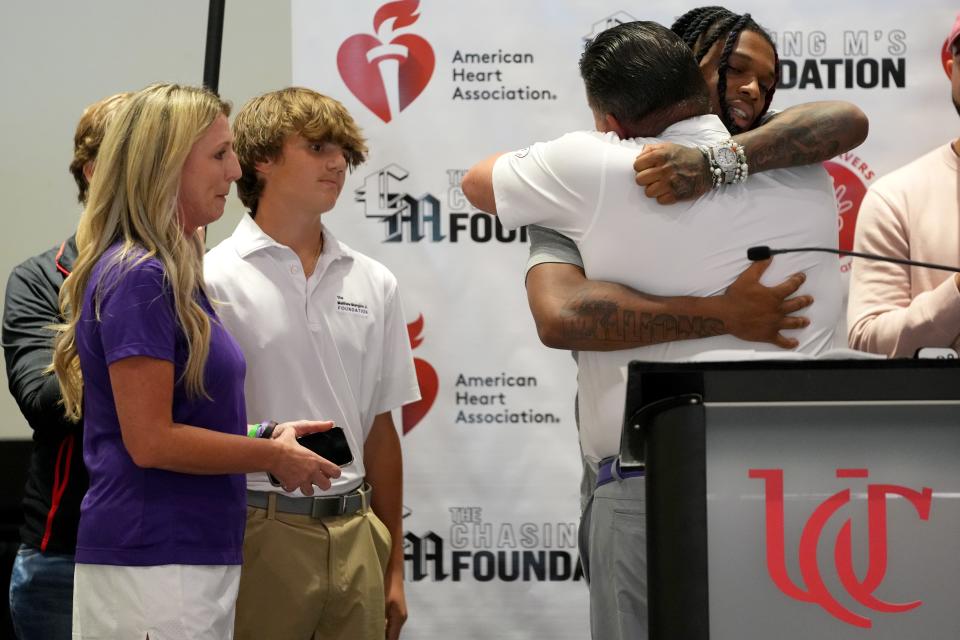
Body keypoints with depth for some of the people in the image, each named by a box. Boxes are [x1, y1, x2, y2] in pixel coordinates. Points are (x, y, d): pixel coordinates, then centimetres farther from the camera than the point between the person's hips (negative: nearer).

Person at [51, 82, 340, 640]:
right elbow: (150, 441, -18)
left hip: (196, 560, 10)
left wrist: (269, 437, 10)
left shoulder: (173, 273, 16)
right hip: (152, 565, -10)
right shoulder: (138, 278, -14)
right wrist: (273, 455, -9)